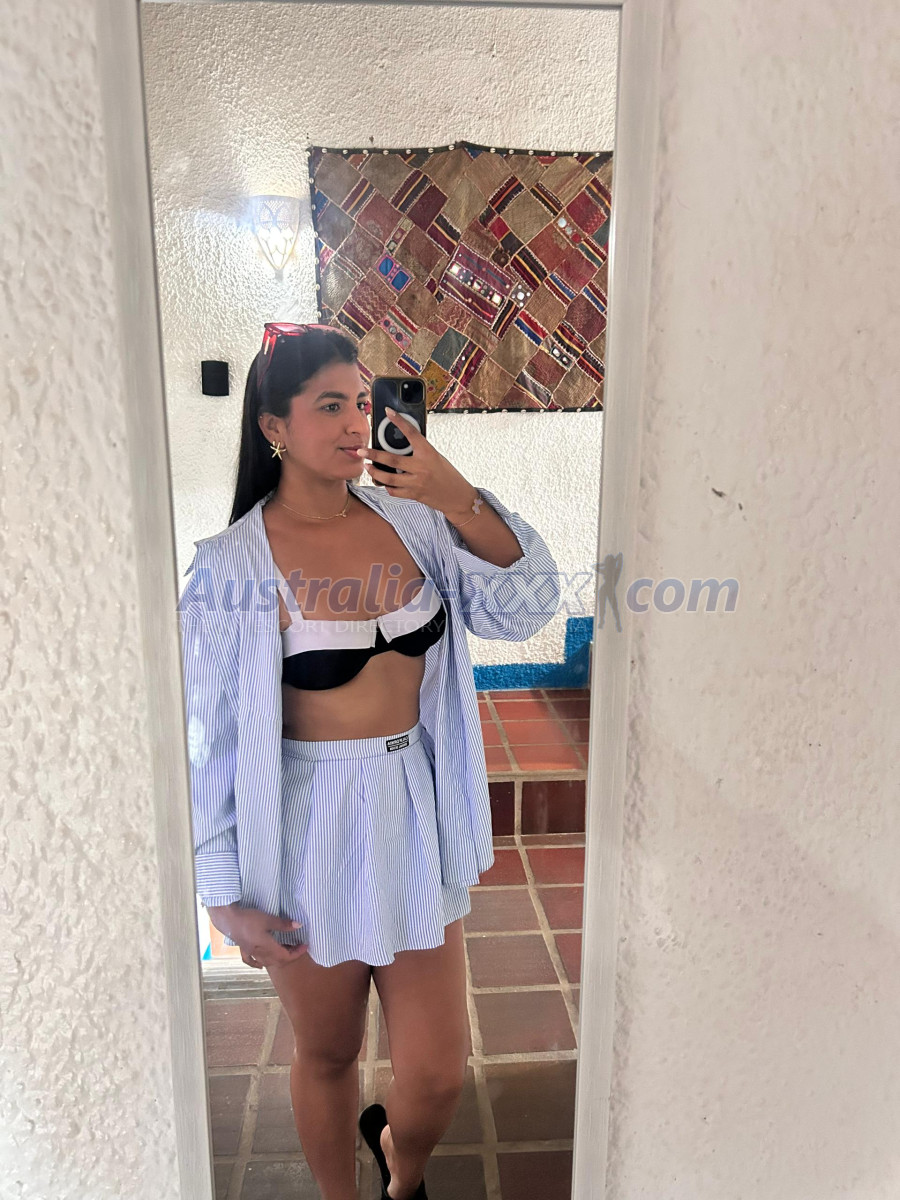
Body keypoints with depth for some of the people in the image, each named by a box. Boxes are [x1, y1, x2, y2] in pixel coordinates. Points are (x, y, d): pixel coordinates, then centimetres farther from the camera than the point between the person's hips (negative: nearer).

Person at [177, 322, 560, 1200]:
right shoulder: (232, 568, -13)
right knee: (326, 1057, 19)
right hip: (309, 834, -3)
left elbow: (523, 610, -8)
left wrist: (462, 504, -21)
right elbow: (211, 738, -9)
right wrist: (226, 895, -6)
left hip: (415, 817, 3)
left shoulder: (409, 518, -2)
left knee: (438, 1070, 13)